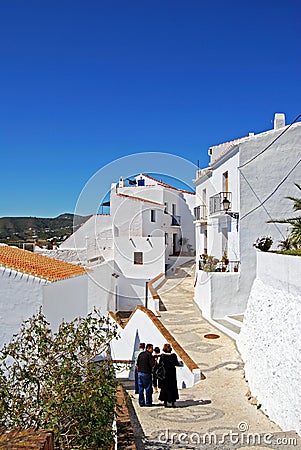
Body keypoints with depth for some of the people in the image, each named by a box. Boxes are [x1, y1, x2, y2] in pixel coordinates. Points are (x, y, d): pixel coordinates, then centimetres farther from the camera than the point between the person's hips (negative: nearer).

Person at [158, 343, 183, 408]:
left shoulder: (162, 355, -8)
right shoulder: (173, 355, -7)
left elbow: (160, 364, -8)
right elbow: (176, 363, -2)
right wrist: (179, 362, 17)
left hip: (164, 373, 0)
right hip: (172, 373, 0)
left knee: (164, 388, 10)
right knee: (173, 388, 11)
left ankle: (165, 402, 10)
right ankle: (173, 402, 10)